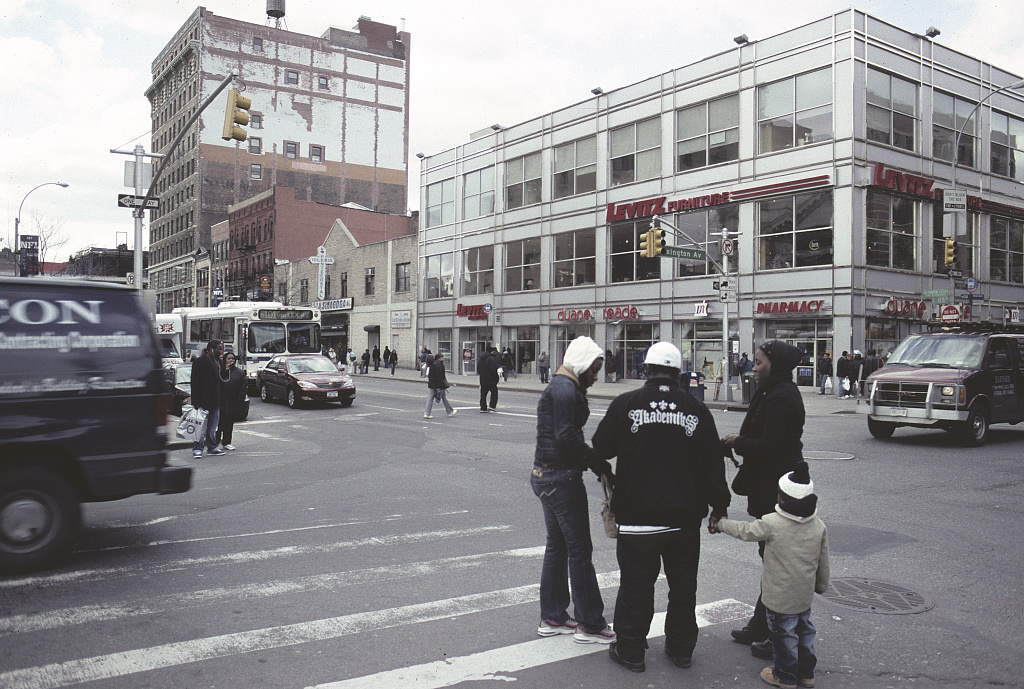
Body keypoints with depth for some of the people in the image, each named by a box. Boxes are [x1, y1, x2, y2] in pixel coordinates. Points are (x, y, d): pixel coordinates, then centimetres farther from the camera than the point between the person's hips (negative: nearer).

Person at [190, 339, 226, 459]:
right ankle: (197, 449, 1)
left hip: (215, 401, 8)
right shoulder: (200, 362, -10)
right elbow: (195, 383, -13)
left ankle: (212, 447, 18)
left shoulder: (218, 361, 14)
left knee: (212, 427, 12)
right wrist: (196, 402, -18)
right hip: (203, 401, -8)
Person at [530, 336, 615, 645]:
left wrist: (596, 463, 9)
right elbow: (566, 436, -23)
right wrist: (600, 464, -16)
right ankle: (590, 625, 6)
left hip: (546, 477, 11)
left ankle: (552, 617, 25)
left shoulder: (562, 387, 18)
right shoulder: (565, 389, -15)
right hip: (561, 478, -11)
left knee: (557, 546, 16)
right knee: (580, 549, -3)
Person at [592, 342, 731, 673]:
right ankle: (681, 649, 27)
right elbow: (713, 462, 3)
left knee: (636, 583, 7)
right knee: (683, 584, 15)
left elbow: (601, 449, 2)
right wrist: (719, 504, 12)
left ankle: (630, 650, 17)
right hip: (685, 516, 3)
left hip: (637, 514, -2)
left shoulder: (625, 404, -6)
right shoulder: (696, 409, 1)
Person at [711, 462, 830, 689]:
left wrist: (720, 524, 11)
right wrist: (821, 585, 22)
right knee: (804, 629, 20)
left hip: (780, 596, -6)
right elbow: (823, 562, 6)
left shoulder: (771, 523, -20)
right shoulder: (819, 526, -3)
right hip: (805, 594, 6)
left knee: (783, 632, 8)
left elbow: (744, 531, -6)